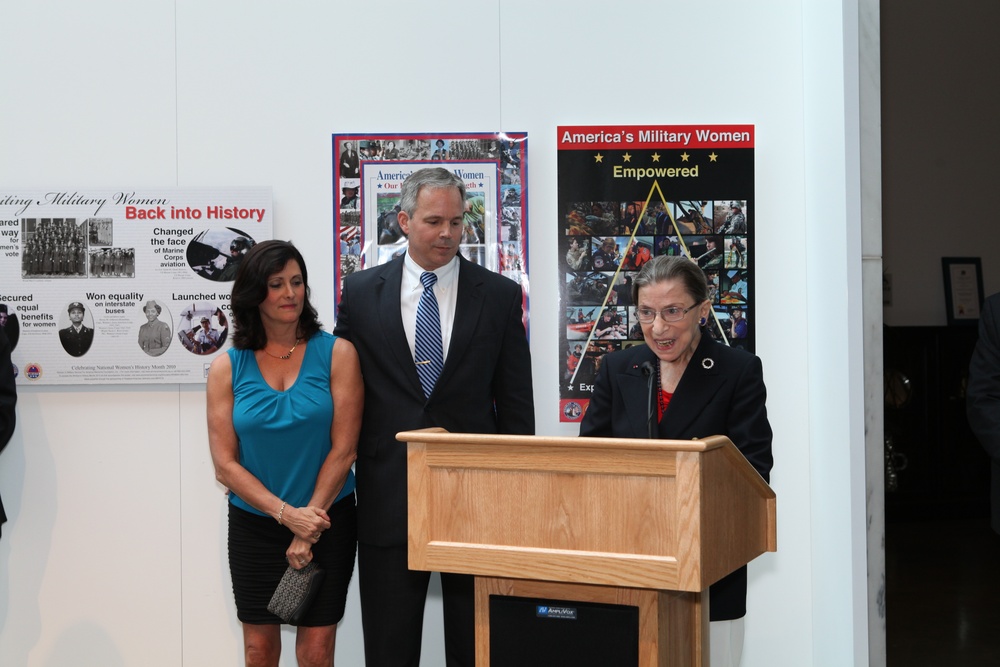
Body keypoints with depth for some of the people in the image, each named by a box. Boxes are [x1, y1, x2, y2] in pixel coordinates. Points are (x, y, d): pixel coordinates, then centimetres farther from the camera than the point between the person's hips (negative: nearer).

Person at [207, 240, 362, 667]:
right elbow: (225, 465, -4)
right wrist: (287, 514, -15)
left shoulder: (336, 353, -5)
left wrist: (307, 530, -10)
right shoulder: (227, 367, -1)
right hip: (254, 526, 2)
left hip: (326, 522, -1)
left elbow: (343, 450, -8)